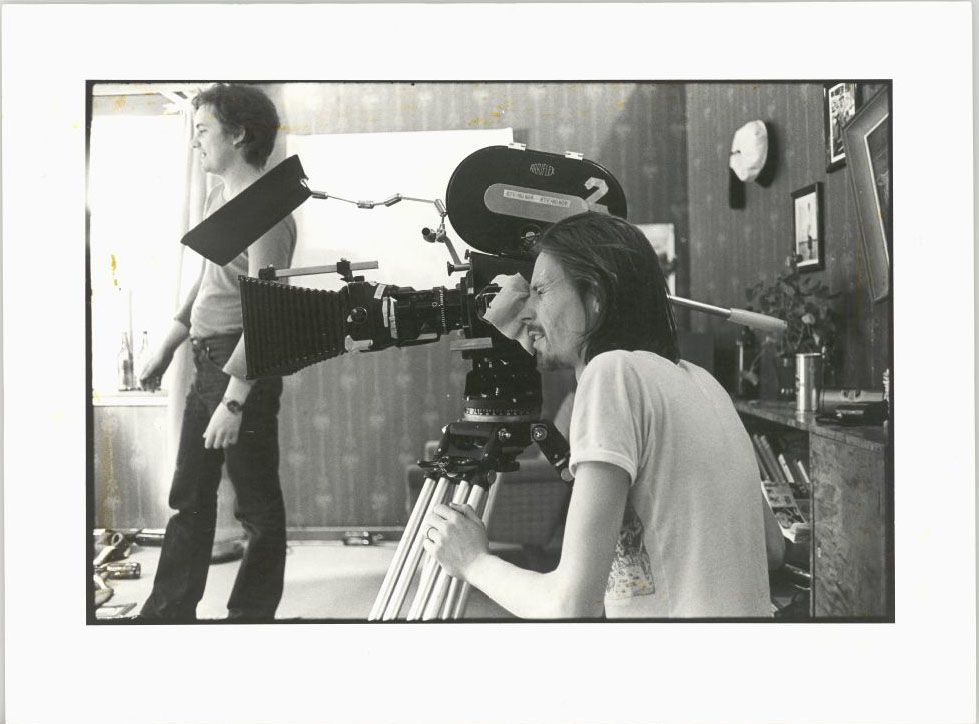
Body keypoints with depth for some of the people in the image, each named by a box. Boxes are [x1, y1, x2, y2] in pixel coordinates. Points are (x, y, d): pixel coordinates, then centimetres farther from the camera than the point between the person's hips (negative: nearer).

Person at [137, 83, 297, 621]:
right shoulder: (218, 196, 14)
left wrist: (234, 398, -25)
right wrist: (166, 349, 25)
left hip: (241, 366, -10)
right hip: (207, 361, 10)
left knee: (257, 506, 2)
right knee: (190, 499, 16)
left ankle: (250, 618, 14)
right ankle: (168, 613, 28)